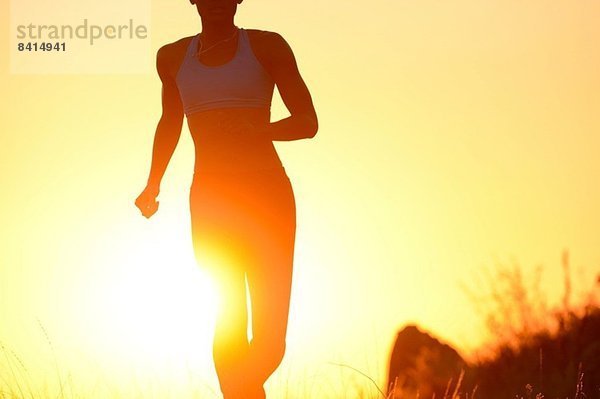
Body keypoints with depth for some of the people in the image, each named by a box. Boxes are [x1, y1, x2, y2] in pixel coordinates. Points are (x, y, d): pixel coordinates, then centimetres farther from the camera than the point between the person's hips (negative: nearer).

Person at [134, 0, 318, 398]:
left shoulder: (267, 46, 5)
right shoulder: (173, 57, 15)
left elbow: (308, 123, 2)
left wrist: (254, 131, -16)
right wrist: (153, 186, 20)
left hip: (267, 194, -2)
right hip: (209, 199, 2)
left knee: (271, 333, -7)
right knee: (229, 323, -7)